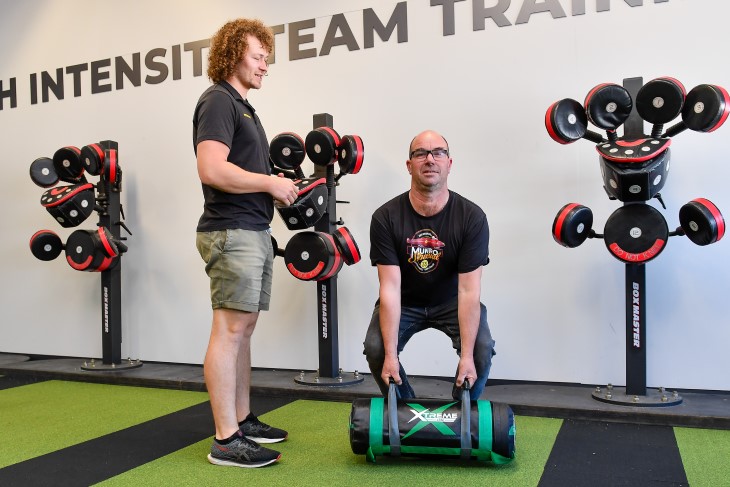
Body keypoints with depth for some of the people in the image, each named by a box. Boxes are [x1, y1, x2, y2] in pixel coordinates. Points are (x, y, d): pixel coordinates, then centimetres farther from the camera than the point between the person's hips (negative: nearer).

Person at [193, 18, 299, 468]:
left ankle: (243, 421, 22)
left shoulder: (243, 107, 22)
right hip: (232, 232, -10)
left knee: (243, 329, 12)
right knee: (229, 330, -8)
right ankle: (226, 440, -1)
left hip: (254, 232, 10)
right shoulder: (218, 102, -8)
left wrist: (278, 186, 10)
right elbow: (212, 169, -22)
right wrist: (271, 183, -14)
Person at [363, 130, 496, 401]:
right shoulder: (386, 218, -22)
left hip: (451, 301, 0)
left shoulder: (472, 217, -22)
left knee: (482, 348, -25)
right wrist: (390, 355, -32)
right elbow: (390, 287, -26)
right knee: (375, 348, -24)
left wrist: (466, 356, -33)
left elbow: (468, 290, -26)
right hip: (404, 303, 0)